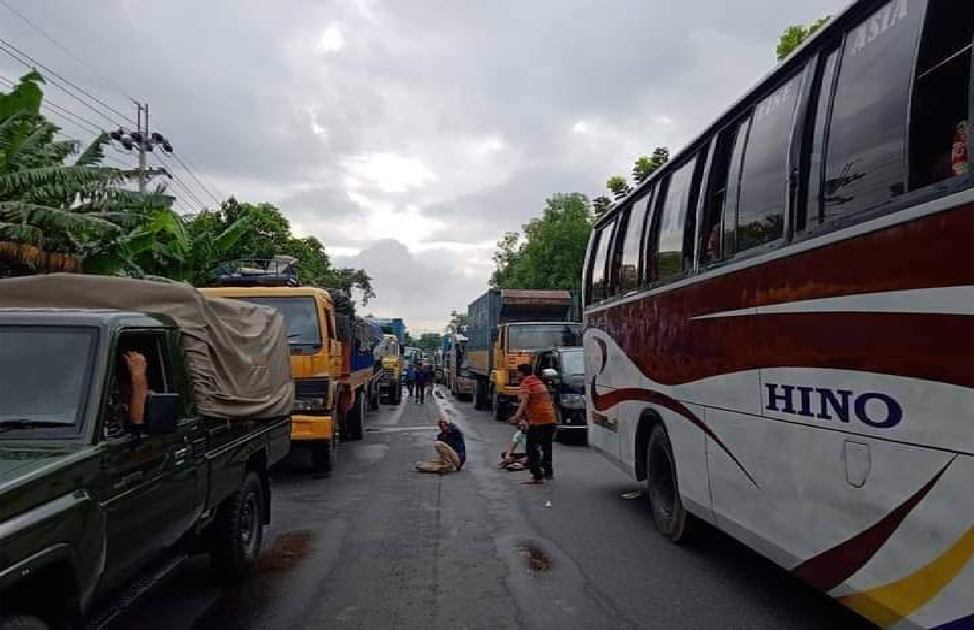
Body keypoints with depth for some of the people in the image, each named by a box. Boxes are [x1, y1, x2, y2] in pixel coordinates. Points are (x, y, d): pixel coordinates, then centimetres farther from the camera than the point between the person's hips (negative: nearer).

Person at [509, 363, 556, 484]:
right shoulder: (539, 382, 21)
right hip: (550, 419, 9)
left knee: (532, 449, -2)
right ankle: (548, 472, 30)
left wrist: (518, 415, -36)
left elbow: (525, 399, -22)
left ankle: (537, 476, -6)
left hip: (537, 420, -9)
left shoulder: (526, 383, -5)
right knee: (546, 447, 22)